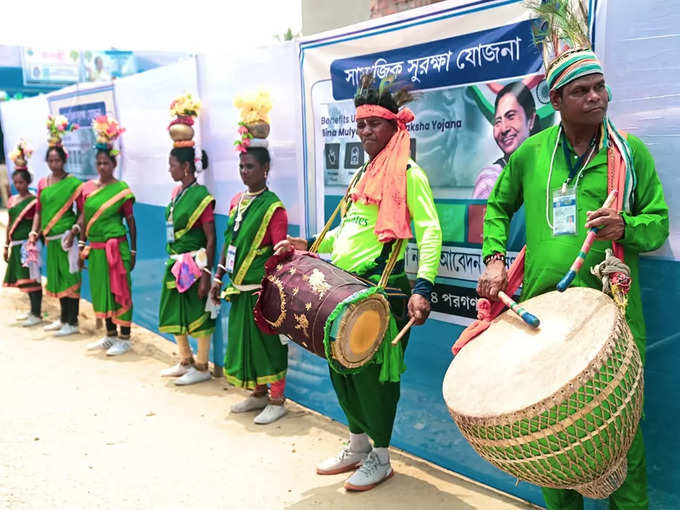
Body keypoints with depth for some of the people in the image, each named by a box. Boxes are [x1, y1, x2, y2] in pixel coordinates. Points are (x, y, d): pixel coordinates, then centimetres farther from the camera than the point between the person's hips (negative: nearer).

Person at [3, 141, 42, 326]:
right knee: (24, 278, 13)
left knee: (32, 277, -5)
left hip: (28, 243, -7)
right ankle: (33, 310, 24)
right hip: (16, 245, 7)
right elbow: (10, 224, 16)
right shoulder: (12, 200, 12)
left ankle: (37, 314, 2)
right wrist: (6, 246, 17)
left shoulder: (33, 200, -8)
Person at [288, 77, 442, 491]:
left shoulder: (408, 173, -9)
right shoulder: (364, 173, 17)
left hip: (380, 287, -8)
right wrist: (311, 245, 15)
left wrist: (422, 287, -30)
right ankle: (358, 446, 34)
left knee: (371, 371, 0)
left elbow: (430, 232, -18)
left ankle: (381, 459, 20)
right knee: (341, 366, 15)